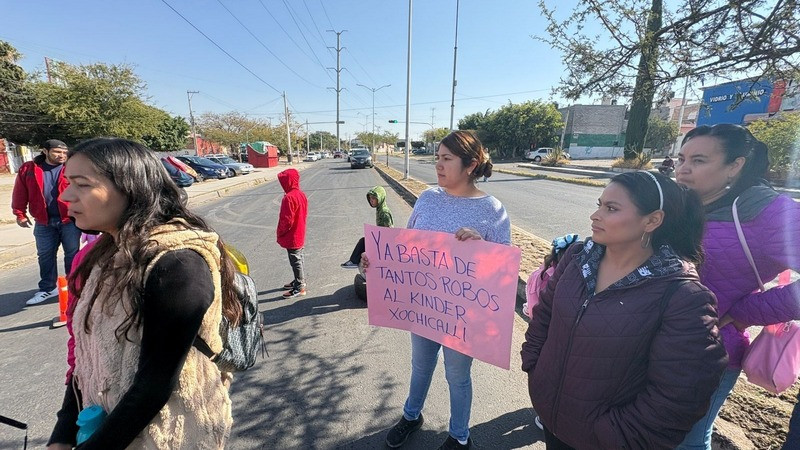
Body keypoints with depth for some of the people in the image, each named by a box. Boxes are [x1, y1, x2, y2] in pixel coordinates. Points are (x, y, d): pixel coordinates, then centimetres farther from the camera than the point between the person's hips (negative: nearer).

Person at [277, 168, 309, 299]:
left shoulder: (289, 197, -24)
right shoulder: (302, 194, 4)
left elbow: (287, 220, -24)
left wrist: (280, 233, -9)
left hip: (291, 237, -9)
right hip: (300, 235, 9)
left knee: (295, 261, 1)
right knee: (298, 259, 20)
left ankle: (299, 287, 12)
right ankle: (299, 280, 34)